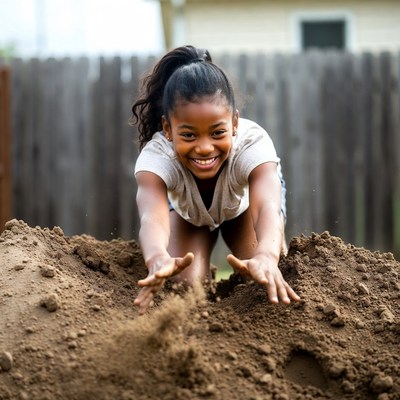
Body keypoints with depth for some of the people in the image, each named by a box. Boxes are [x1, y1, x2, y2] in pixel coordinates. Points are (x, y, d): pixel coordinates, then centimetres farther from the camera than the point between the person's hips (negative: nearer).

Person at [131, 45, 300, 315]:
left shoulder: (253, 143, -42)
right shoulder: (156, 156, -42)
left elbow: (268, 206, -61)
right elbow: (152, 215, -62)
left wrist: (266, 256, -85)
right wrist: (158, 259, -87)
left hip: (244, 200, 0)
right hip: (187, 208, 0)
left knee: (262, 277, -19)